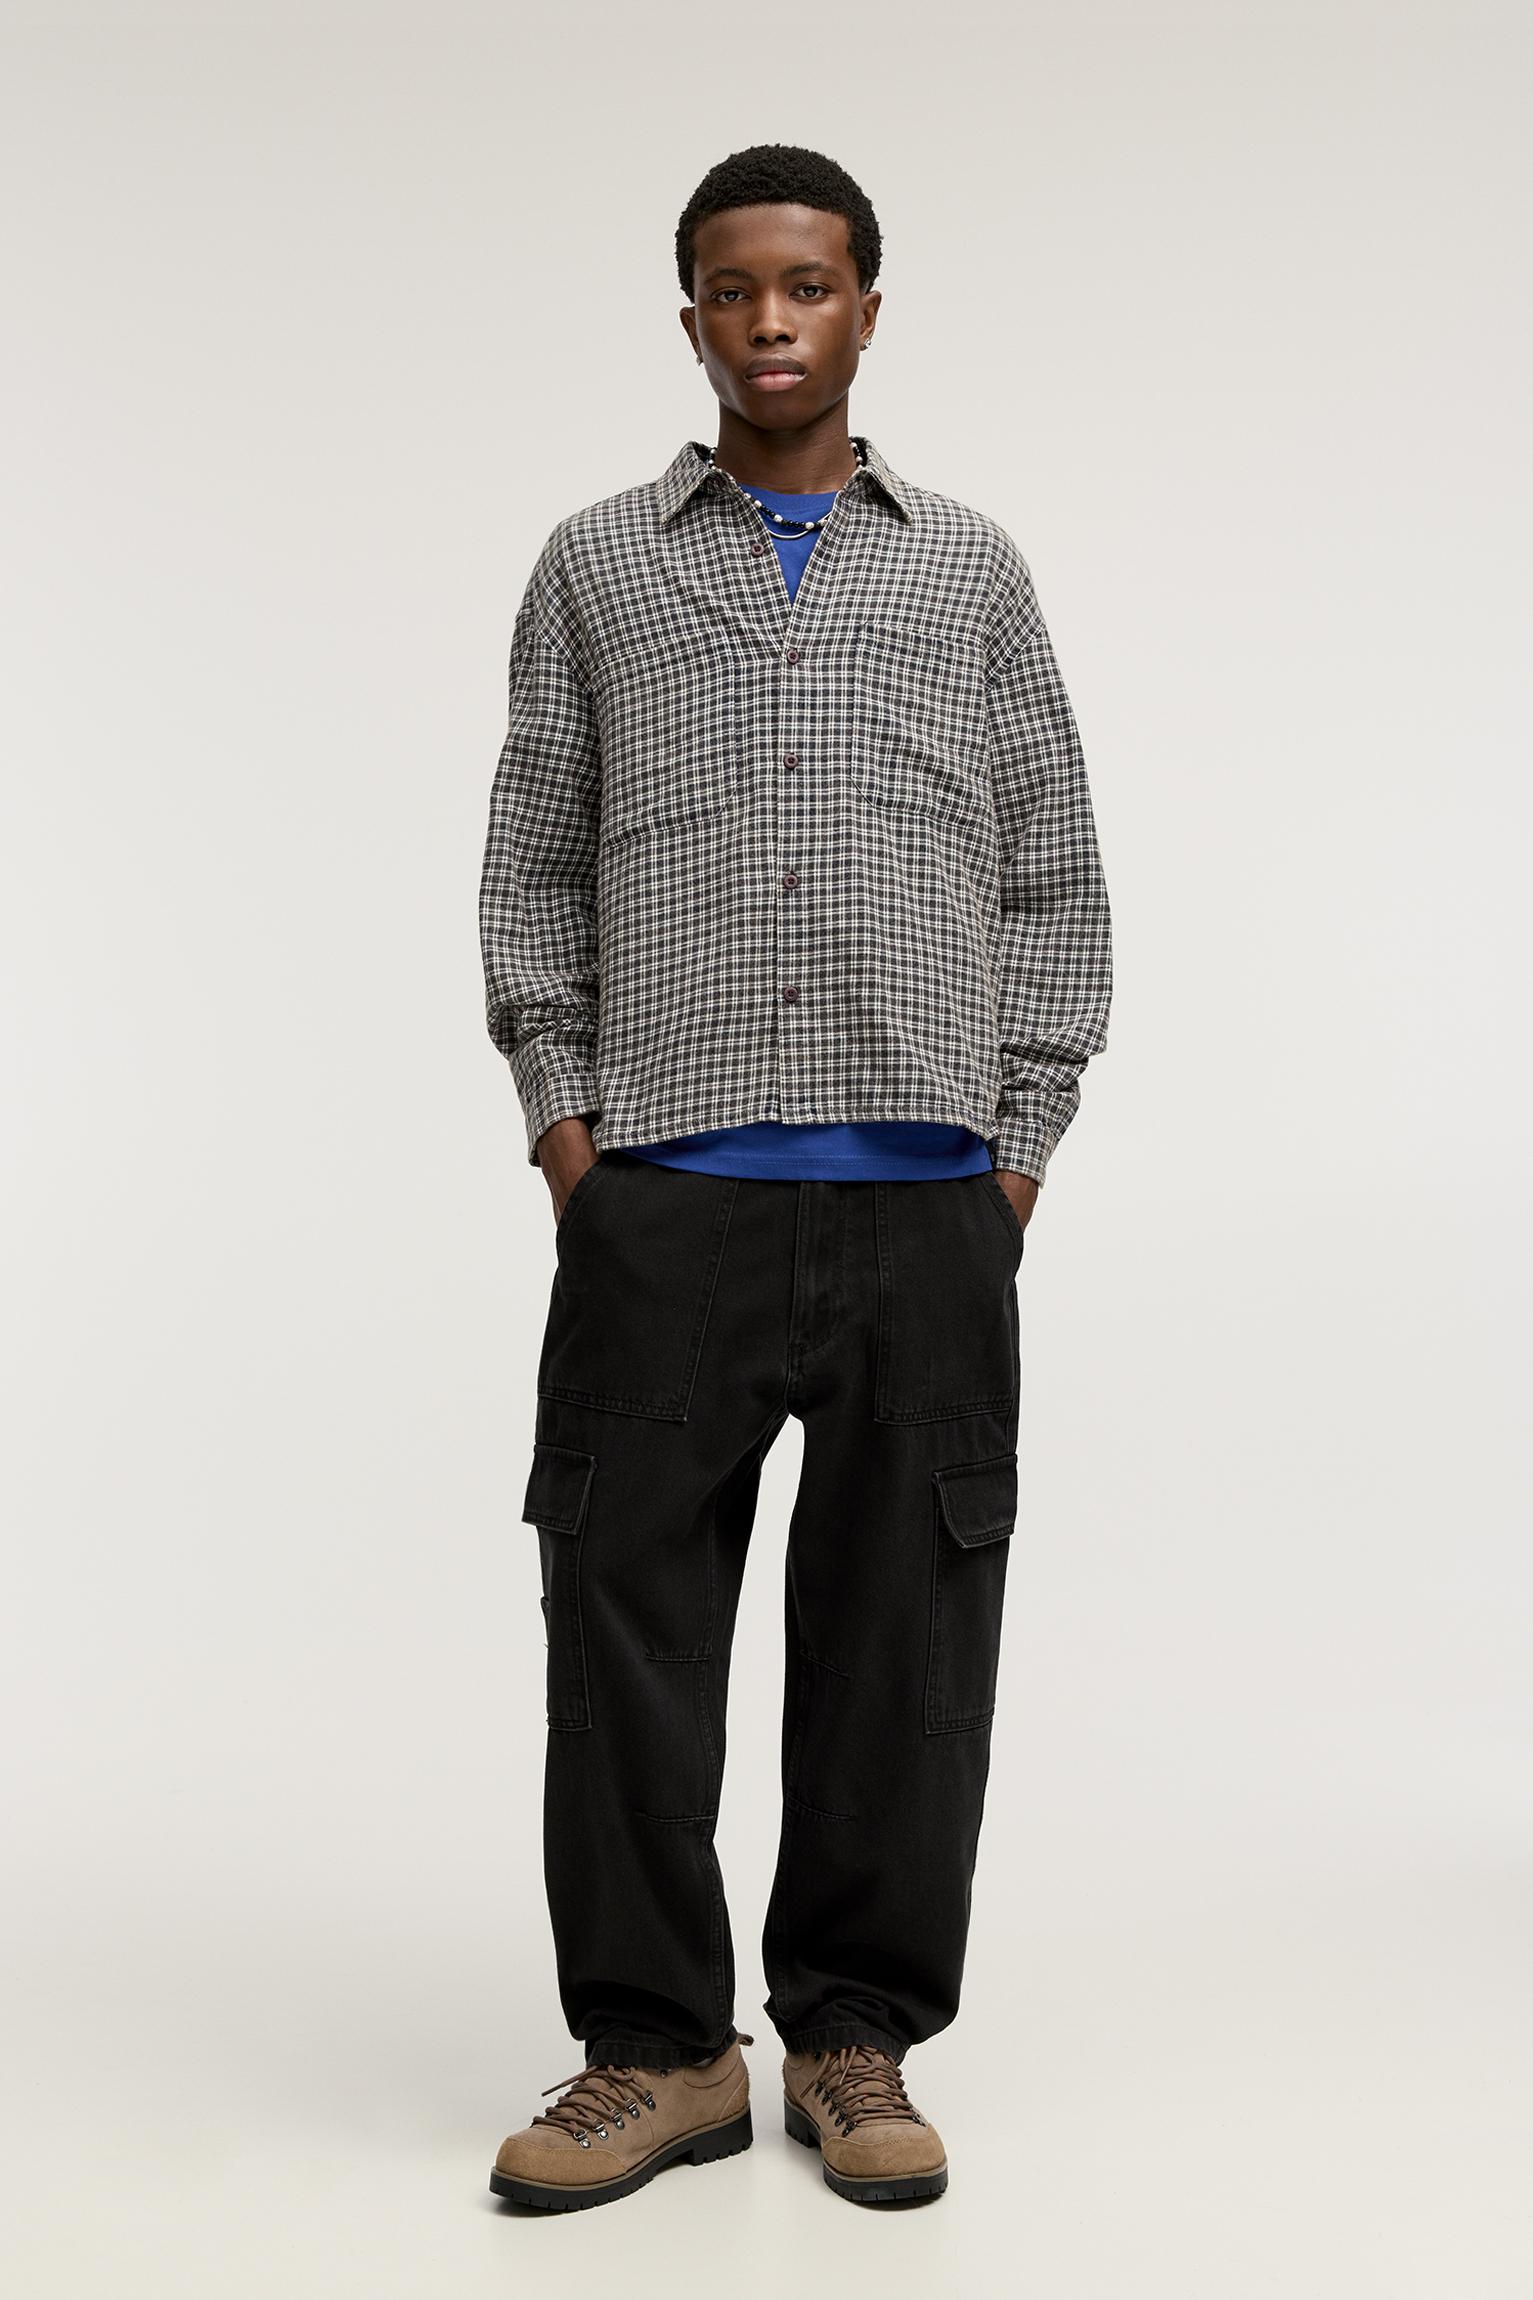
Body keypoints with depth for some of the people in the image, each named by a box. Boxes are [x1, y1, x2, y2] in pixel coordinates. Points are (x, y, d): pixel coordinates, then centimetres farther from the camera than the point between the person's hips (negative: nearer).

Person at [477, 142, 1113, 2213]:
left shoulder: (973, 572, 14)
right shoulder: (596, 568, 13)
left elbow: (1057, 890, 12)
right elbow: (534, 877, 11)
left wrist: (1016, 1156, 3)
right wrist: (568, 1136, 2)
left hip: (925, 1203, 1)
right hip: (667, 1199, 0)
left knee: (905, 1632, 4)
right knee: (629, 1612, 0)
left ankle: (858, 2039, 18)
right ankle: (657, 2047, 13)